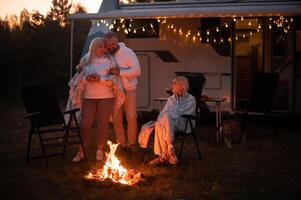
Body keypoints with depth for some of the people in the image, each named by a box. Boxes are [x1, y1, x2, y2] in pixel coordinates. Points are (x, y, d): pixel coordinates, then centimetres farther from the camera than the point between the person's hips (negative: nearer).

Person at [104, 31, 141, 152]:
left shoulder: (128, 52, -13)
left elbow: (137, 70, -19)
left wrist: (120, 72, -31)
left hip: (129, 90, -3)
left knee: (131, 117, -6)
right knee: (116, 118, 5)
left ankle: (131, 143, 7)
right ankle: (121, 144, 17)